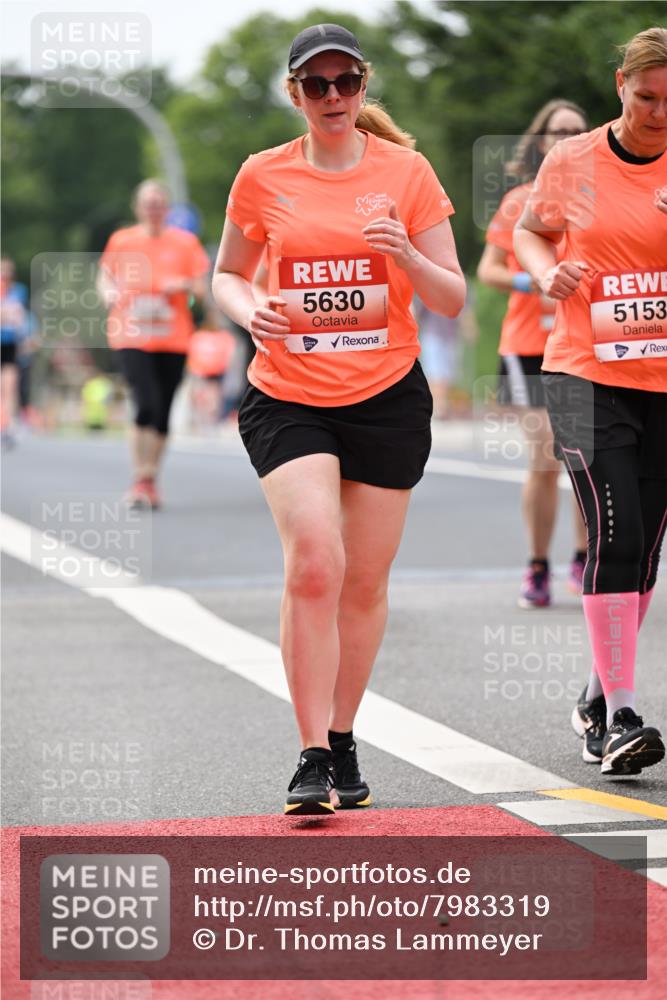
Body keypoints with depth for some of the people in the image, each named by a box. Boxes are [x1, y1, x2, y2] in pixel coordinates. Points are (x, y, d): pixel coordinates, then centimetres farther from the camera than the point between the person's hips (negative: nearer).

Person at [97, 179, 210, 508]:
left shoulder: (185, 242, 6)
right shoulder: (121, 241, 5)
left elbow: (201, 289, 8)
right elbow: (105, 277, 16)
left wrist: (184, 284, -13)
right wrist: (109, 293, -6)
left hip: (173, 339, 2)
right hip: (131, 337, -2)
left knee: (162, 413, 5)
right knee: (147, 404, -18)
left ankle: (151, 482, 20)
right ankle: (141, 479, -9)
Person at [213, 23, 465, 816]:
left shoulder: (406, 171, -1)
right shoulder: (263, 176, 0)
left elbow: (452, 300, 0)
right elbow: (226, 275, 12)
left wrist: (406, 255, -20)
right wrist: (250, 312, -10)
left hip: (388, 396, 1)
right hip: (287, 397, -1)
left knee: (365, 581, 7)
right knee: (313, 562, -19)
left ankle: (342, 743, 25)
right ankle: (312, 758, -13)